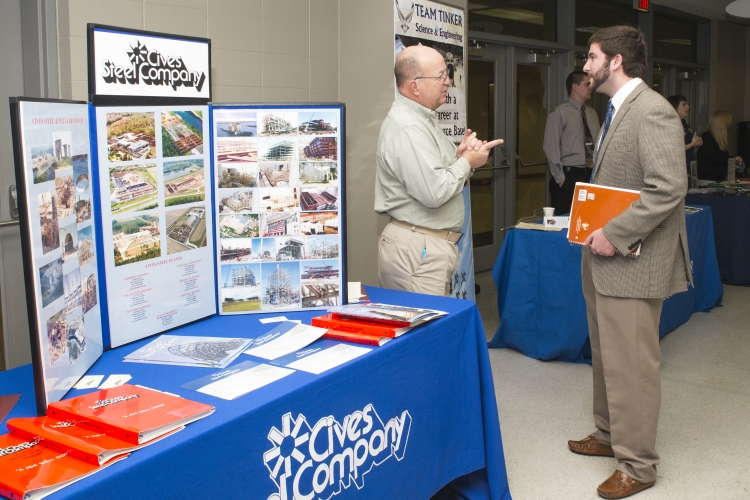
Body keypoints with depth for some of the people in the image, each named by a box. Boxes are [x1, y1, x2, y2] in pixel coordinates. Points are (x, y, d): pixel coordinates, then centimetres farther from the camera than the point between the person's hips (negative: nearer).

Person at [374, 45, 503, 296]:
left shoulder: (423, 119, 16)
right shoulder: (406, 129, -19)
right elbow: (434, 192, -25)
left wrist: (458, 155, 4)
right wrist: (467, 161, -10)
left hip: (433, 245, 10)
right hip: (416, 249, -10)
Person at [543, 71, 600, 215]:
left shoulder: (592, 114, 14)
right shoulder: (560, 113, -5)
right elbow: (551, 149, -9)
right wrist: (560, 179, -11)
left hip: (590, 175, 6)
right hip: (568, 176, -6)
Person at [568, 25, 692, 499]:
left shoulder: (651, 111, -17)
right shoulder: (617, 110, 15)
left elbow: (669, 188, -25)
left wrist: (615, 235, -22)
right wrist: (595, 225, 9)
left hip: (632, 263, -10)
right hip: (605, 261, 10)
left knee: (631, 364, -2)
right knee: (606, 356, 20)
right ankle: (610, 436, 37)